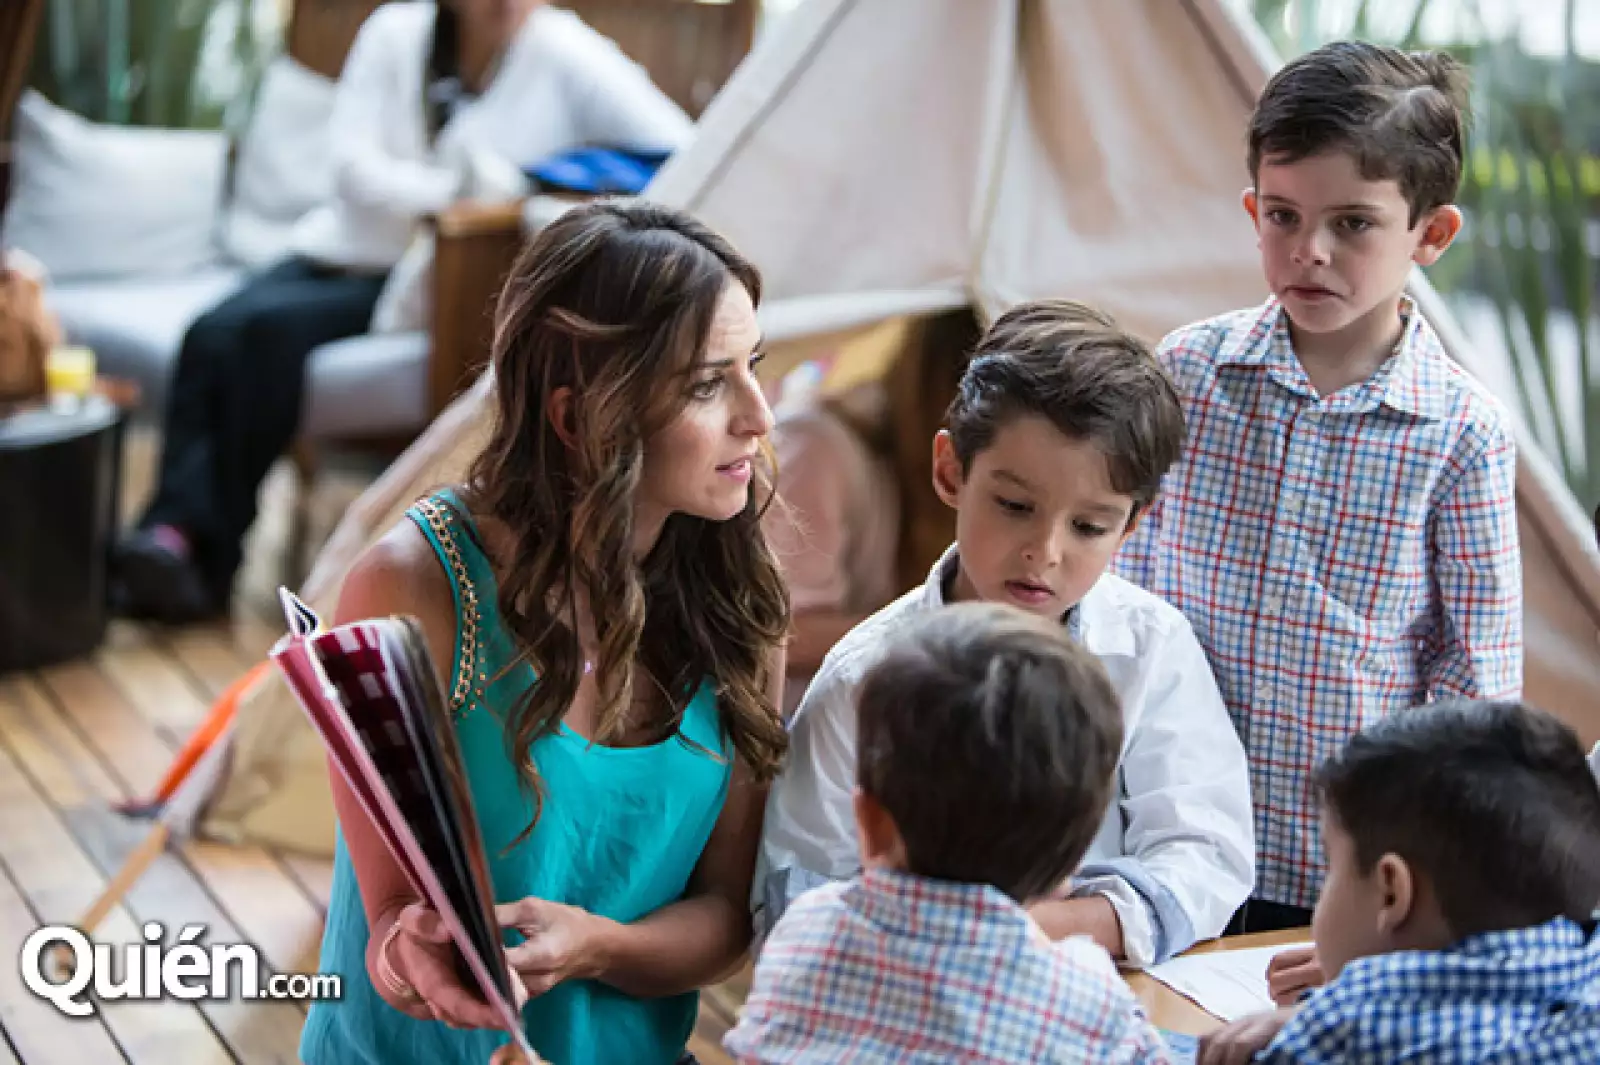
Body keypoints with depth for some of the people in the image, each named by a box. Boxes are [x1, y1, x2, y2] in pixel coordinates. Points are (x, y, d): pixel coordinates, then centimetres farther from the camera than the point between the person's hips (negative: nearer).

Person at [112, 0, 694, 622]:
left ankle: (206, 555, -23)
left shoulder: (562, 53, -6)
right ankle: (172, 534, -29)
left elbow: (681, 151, -14)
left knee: (272, 326, -28)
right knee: (213, 334, -24)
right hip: (346, 249, 4)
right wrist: (452, 195, -24)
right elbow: (353, 164, -8)